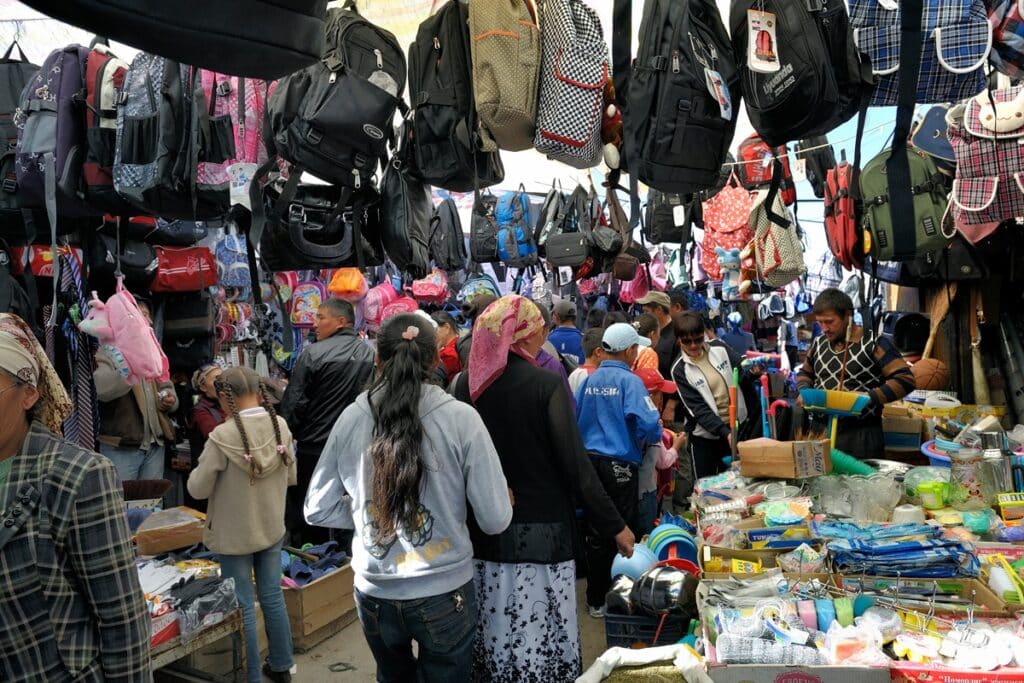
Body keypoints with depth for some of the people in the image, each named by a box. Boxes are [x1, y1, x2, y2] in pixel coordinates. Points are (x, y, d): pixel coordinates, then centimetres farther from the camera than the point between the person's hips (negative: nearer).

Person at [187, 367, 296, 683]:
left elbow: (198, 489, -11)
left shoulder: (222, 437, -23)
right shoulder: (280, 425, -9)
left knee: (242, 607, 9)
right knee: (272, 596, 19)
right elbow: (291, 477, 4)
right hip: (272, 528, 5)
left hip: (234, 536, -5)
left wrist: (200, 468, 7)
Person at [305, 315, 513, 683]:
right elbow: (496, 520, -12)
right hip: (445, 594, -3)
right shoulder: (460, 417, -15)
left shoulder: (351, 418, -7)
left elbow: (318, 510, 2)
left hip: (374, 594, 3)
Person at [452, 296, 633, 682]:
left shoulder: (466, 384, 0)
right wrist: (615, 526, -4)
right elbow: (575, 467, -14)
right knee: (539, 643, 6)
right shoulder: (547, 384, -13)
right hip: (539, 533, -5)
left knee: (492, 636, 16)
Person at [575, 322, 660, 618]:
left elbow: (574, 419, 8)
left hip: (589, 460, 6)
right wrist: (655, 434, 3)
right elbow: (649, 425, -20)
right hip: (619, 465, -6)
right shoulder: (629, 381, -12)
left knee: (597, 533, 14)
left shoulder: (588, 381, 5)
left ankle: (596, 599, 24)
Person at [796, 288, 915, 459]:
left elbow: (905, 379, -11)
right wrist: (803, 390, 5)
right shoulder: (818, 343, 11)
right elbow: (805, 372, 26)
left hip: (861, 434, -5)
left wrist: (870, 397, -21)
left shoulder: (874, 344, -7)